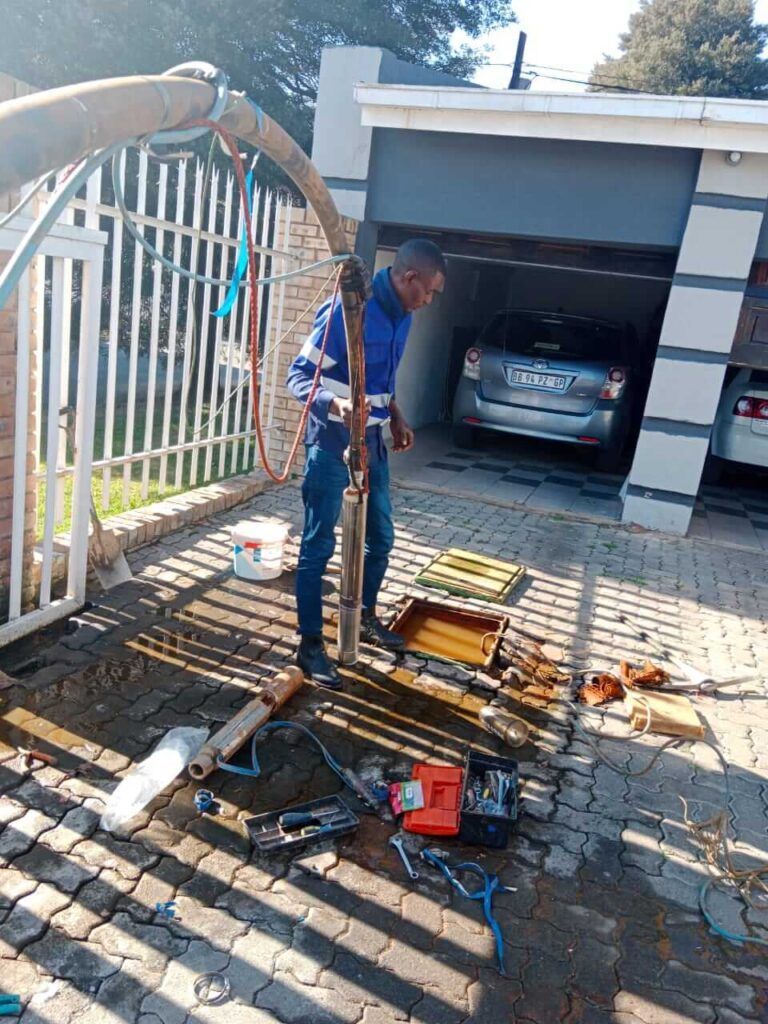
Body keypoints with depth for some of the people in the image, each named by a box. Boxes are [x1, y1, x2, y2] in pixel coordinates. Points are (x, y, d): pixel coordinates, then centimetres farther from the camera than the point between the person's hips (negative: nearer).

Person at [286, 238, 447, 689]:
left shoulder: (401, 315, 7)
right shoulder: (347, 309, -20)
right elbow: (299, 375, -20)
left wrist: (397, 419, 14)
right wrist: (335, 403, -38)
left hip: (371, 442, 8)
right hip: (332, 443, -8)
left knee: (381, 536, 16)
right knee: (319, 546, -1)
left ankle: (366, 617, 36)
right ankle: (311, 644, 10)